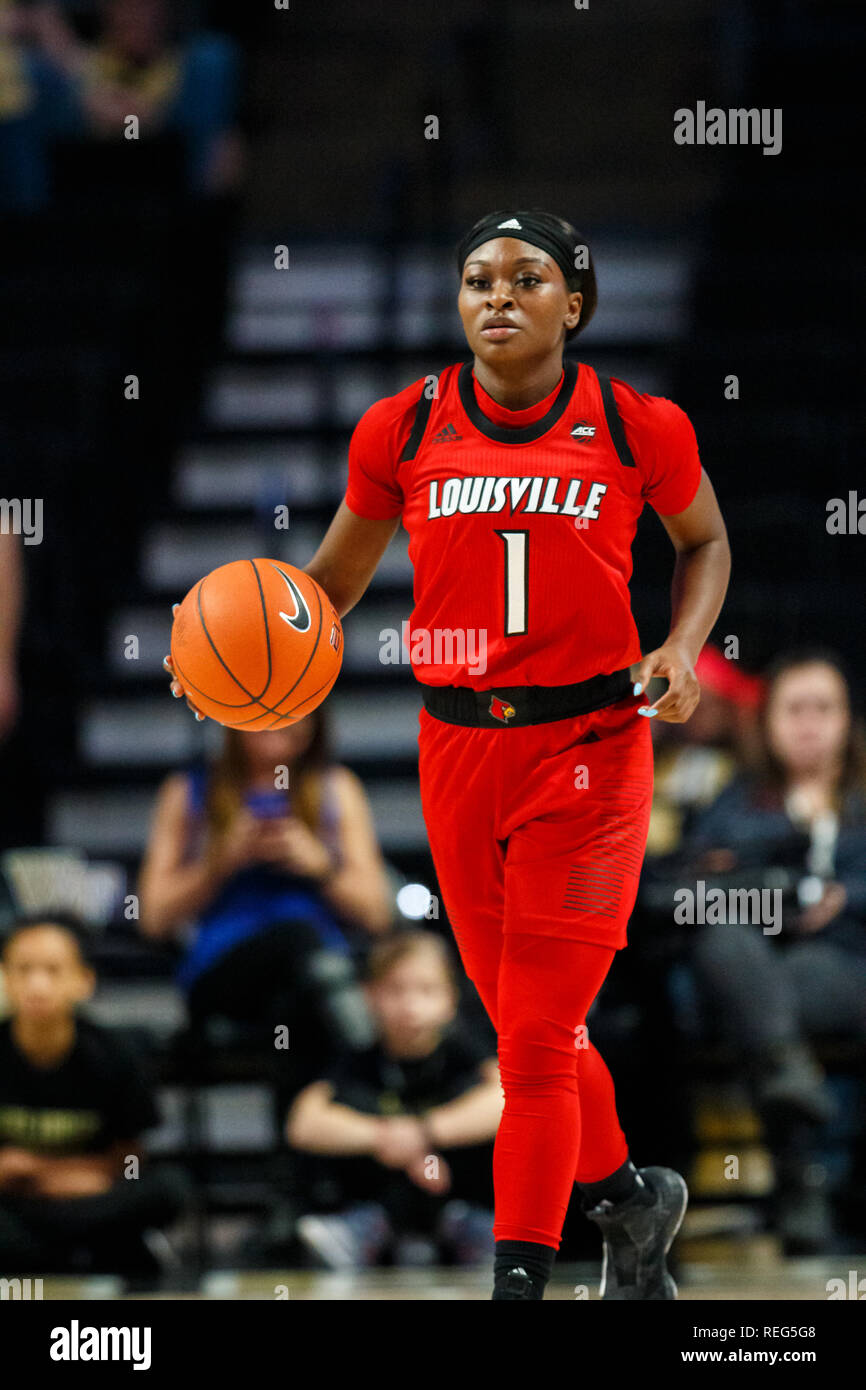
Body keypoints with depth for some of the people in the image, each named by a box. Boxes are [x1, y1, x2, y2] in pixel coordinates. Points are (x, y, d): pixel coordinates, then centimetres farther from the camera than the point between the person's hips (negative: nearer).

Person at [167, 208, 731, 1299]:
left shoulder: (639, 429, -3)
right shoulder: (403, 432, 1)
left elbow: (704, 540, 15)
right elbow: (336, 578, 12)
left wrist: (683, 647, -2)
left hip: (589, 752, -3)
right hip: (458, 750, 3)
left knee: (536, 1036, -8)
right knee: (529, 1027, 14)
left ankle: (518, 1284, -3)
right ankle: (629, 1198, 39)